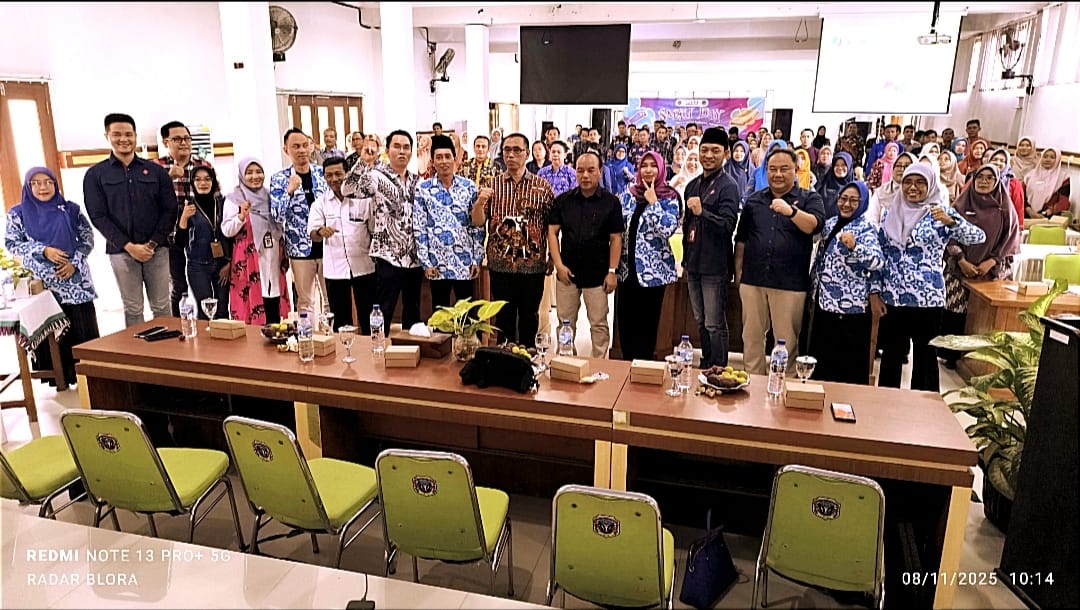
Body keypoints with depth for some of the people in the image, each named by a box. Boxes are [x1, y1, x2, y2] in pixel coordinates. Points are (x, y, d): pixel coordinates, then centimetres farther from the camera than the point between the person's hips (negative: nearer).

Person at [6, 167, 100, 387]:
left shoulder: (71, 209, 5)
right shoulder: (18, 213, 3)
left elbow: (88, 238, 5)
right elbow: (11, 243, 1)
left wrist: (74, 262, -9)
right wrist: (43, 251, -14)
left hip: (75, 279, 1)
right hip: (41, 282, 0)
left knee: (83, 328, 3)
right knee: (50, 331, 3)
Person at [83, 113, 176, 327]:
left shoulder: (156, 171, 7)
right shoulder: (96, 174, 5)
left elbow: (169, 209, 4)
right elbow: (98, 216, -1)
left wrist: (153, 243, -7)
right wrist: (128, 246, -11)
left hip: (156, 249, 1)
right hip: (121, 251, -1)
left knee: (161, 306, 4)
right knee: (133, 309, 3)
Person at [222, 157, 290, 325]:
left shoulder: (270, 197, 13)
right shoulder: (233, 199, -2)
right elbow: (226, 231, -9)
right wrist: (241, 216, -24)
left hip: (273, 259, 5)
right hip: (249, 261, -4)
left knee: (274, 310, 7)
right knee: (251, 305, -5)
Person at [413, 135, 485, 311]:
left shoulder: (469, 187, 1)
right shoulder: (422, 189, -1)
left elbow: (478, 225, 3)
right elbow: (419, 228, 0)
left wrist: (477, 259, -1)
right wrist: (425, 262, -4)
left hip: (465, 262, 0)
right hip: (437, 263, 0)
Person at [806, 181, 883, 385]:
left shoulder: (866, 229, -9)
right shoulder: (830, 224, 12)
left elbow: (878, 261, -25)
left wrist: (854, 247, -41)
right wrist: (813, 290, 22)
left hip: (849, 307, -7)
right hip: (823, 302, 7)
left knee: (848, 364, 0)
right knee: (821, 360, 15)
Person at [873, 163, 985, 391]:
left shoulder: (941, 213, 0)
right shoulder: (891, 213, 9)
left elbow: (978, 237, -12)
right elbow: (880, 255, 11)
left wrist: (950, 221, -30)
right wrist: (875, 291, 4)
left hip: (927, 299, -3)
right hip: (892, 298, 3)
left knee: (924, 358, 4)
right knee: (891, 356, 11)